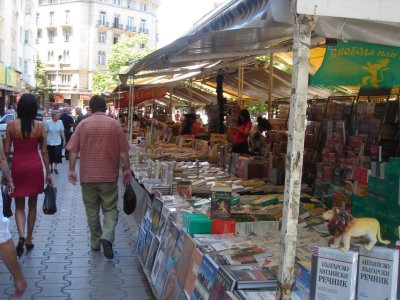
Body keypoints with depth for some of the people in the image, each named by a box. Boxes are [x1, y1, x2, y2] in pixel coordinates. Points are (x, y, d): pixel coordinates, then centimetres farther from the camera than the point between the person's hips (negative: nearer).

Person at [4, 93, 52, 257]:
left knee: (19, 206, 9)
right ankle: (29, 239, 21)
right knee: (32, 205, 14)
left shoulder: (11, 125, -5)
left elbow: (6, 151, -3)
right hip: (35, 166, 1)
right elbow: (44, 151, -1)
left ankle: (21, 236, -13)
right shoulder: (40, 126, -4)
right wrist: (48, 172, 6)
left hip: (18, 166, -1)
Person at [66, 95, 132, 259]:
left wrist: (71, 169, 4)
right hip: (109, 175, -1)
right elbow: (123, 150, -3)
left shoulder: (83, 124, 1)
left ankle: (95, 242, 21)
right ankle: (107, 237, -13)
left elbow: (73, 150, -2)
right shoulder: (114, 124, -2)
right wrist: (127, 169, 6)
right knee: (110, 209, 8)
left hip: (88, 175, 1)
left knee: (92, 210, 13)